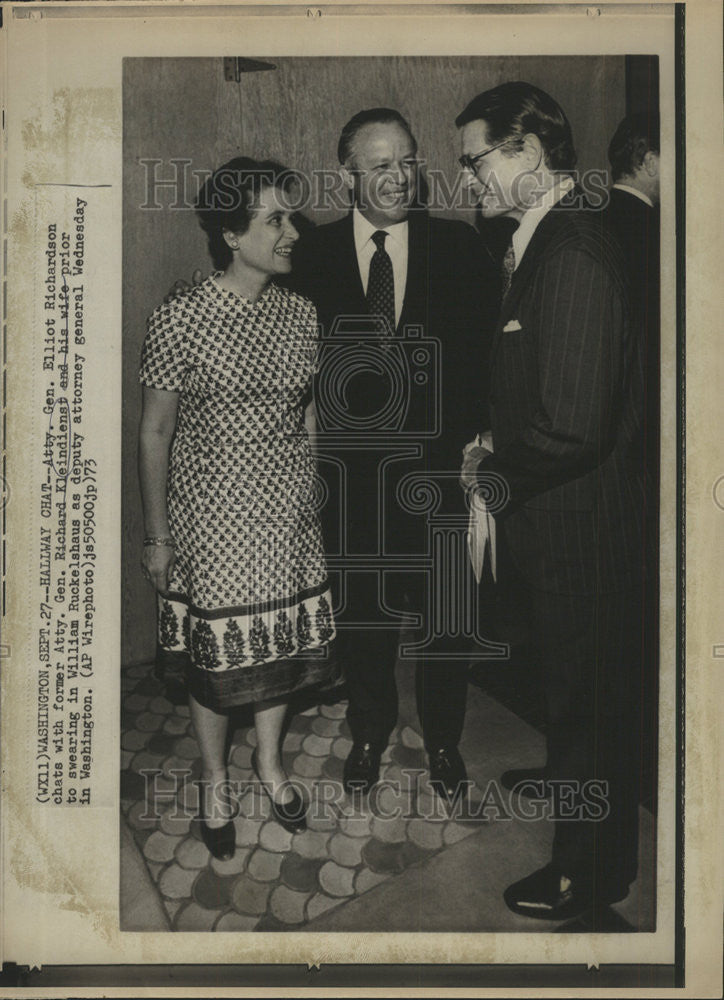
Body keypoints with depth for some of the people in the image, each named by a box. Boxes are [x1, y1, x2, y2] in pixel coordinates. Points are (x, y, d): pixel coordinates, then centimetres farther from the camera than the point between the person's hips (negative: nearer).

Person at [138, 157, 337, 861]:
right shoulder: (179, 322, -14)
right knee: (217, 652, 9)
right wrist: (157, 537, -4)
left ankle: (269, 761, 41)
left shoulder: (300, 314, 1)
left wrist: (318, 498, 11)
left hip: (288, 512, 5)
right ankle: (215, 782, 35)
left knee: (282, 638, 15)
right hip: (212, 518, -4)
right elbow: (154, 434, -7)